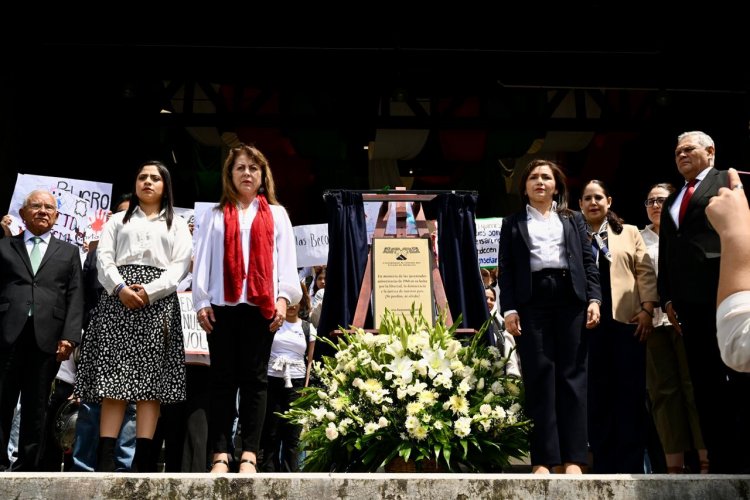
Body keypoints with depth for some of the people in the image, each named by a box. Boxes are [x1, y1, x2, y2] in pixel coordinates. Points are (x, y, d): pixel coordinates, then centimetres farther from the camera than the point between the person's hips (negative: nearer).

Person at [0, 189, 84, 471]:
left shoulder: (69, 252, 18)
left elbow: (75, 298, 8)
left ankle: (26, 467, 8)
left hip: (46, 338, 0)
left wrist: (69, 337, -4)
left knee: (36, 409, 3)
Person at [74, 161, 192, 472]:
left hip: (158, 301, -1)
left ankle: (143, 461, -10)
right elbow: (104, 259, 8)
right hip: (118, 299, 1)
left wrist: (149, 292, -12)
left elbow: (181, 265, 3)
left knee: (150, 379, -7)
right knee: (113, 376, -8)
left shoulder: (177, 225, 18)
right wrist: (120, 288, -12)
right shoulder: (118, 221, 22)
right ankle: (105, 460, -11)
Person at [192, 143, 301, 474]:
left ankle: (249, 454, 1)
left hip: (261, 306, 0)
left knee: (255, 379, 0)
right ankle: (220, 453, 1)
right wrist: (201, 301, -2)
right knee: (223, 379, 0)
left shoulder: (276, 214, 16)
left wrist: (284, 297, -6)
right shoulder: (215, 215, 16)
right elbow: (202, 259, 9)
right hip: (223, 305, 0)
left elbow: (287, 258, 7)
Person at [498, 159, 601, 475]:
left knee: (572, 377, -1)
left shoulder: (574, 220, 19)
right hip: (531, 303, -1)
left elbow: (588, 262, 12)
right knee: (539, 379, -4)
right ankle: (542, 459, -1)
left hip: (570, 300, 1)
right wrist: (509, 309, -5)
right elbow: (506, 269, 7)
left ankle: (573, 458, 2)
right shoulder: (512, 223, 15)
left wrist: (593, 299, -2)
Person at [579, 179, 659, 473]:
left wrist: (647, 309, -6)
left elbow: (646, 272, 7)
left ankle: (631, 465, 4)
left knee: (630, 393, -1)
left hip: (627, 320, 0)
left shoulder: (630, 233, 15)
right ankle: (603, 465, 9)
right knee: (596, 394, 2)